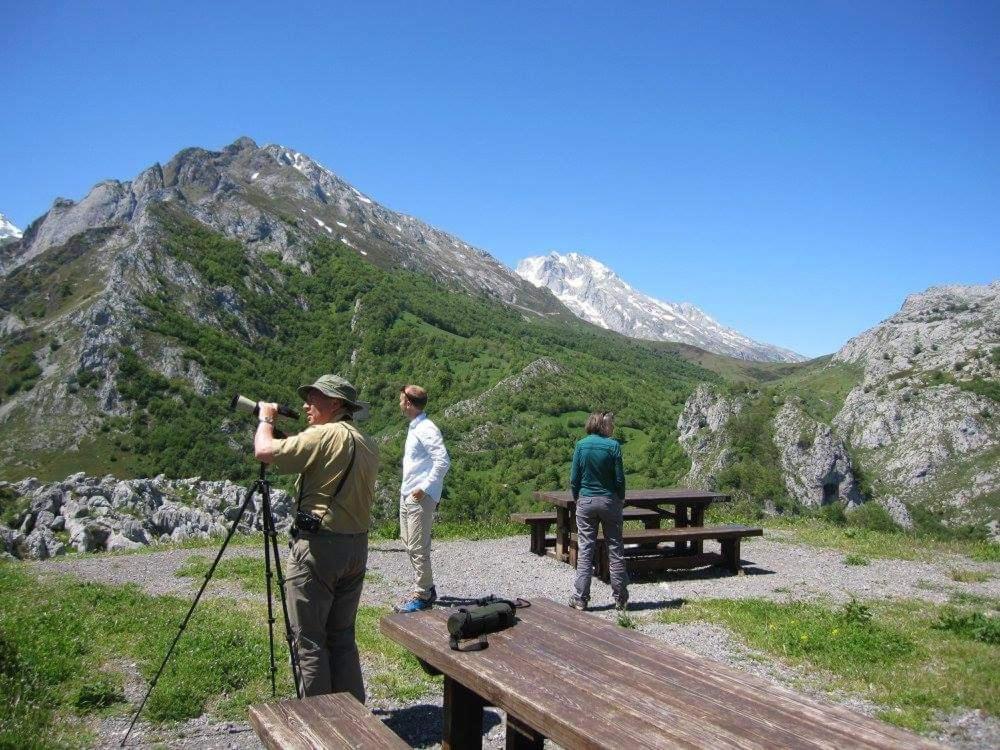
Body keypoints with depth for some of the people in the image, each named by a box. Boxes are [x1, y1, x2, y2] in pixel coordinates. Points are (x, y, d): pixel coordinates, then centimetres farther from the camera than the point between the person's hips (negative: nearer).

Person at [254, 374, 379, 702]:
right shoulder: (368, 445, 12)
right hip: (357, 546, 8)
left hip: (318, 545, -8)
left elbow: (264, 451, -18)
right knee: (342, 636, 15)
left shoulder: (324, 435, -13)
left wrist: (266, 418, 2)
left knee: (309, 638, 2)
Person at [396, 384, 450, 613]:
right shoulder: (414, 428, 14)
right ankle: (427, 588, 27)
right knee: (408, 542, 16)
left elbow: (443, 462, -23)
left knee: (418, 548, -4)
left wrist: (424, 488, -22)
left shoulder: (426, 429, -16)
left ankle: (422, 596, 6)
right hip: (407, 495, 10)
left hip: (420, 497, -10)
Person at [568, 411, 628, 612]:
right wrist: (621, 499, 9)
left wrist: (576, 498, 12)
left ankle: (580, 598, 5)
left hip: (586, 501, 2)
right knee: (615, 550, 8)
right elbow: (619, 478, -6)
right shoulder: (613, 446, -9)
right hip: (609, 501, -1)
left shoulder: (581, 445, -3)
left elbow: (574, 477, -1)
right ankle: (620, 598, 15)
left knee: (585, 550, 5)